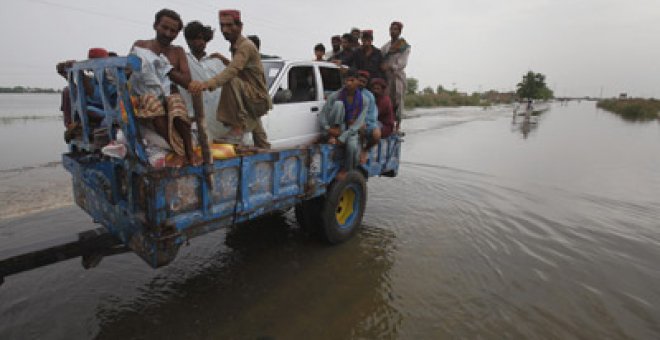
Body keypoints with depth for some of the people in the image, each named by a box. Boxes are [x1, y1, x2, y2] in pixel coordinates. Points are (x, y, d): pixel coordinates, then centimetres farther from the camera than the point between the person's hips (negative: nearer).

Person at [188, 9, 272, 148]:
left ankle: (238, 127, -28)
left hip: (258, 98, -10)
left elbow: (233, 70, -39)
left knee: (232, 81, -34)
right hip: (251, 101, 10)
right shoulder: (235, 46, 10)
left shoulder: (246, 46, -19)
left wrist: (207, 84, -52)